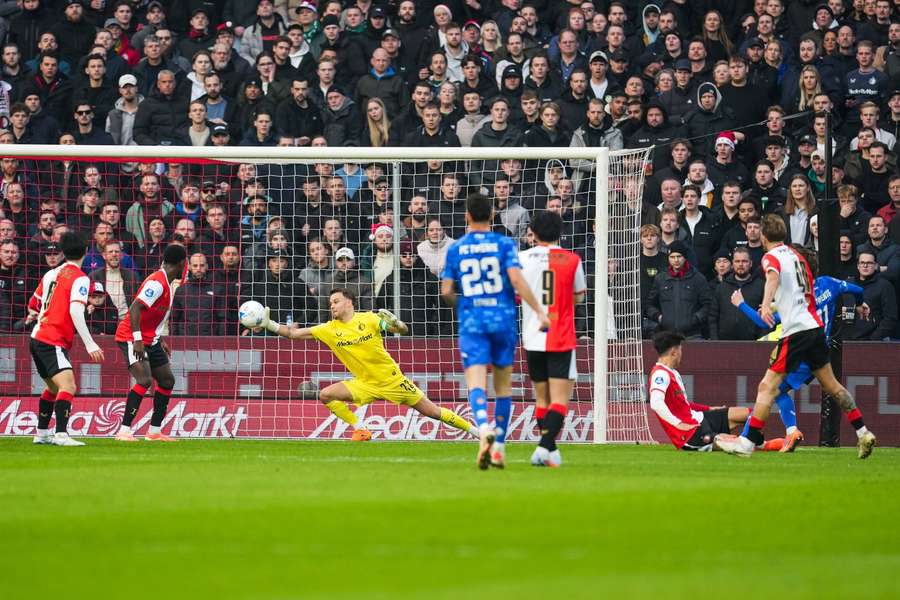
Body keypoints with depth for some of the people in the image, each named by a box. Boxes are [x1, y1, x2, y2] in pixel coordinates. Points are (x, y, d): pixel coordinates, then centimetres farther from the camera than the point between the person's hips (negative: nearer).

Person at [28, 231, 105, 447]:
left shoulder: (51, 274, 12)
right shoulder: (80, 279, -10)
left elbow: (33, 305, 23)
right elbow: (75, 311, -22)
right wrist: (89, 344, -22)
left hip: (38, 338, 9)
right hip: (53, 342, -9)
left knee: (53, 388, 24)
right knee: (68, 387, -19)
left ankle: (41, 433, 30)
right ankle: (61, 434, -34)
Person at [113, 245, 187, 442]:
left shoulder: (168, 283, 11)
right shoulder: (157, 283, -20)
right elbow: (135, 308, -27)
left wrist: (160, 340, 21)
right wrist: (137, 340, -31)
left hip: (150, 340, 10)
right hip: (132, 337, -10)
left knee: (167, 381, 10)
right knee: (144, 380, -23)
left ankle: (155, 431, 16)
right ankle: (124, 431, -24)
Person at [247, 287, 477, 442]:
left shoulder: (368, 319, -10)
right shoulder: (330, 330, -3)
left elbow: (403, 331, -6)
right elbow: (295, 333, -6)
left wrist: (392, 321, -27)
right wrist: (269, 325, -18)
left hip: (391, 379, -3)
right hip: (365, 383, 3)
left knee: (431, 411, -1)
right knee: (326, 395, -16)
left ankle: (472, 429, 16)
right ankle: (360, 431, -6)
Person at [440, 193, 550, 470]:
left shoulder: (456, 248, 5)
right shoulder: (504, 244, 1)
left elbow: (446, 291, 4)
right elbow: (516, 279, -12)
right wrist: (539, 311, -13)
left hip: (471, 322, -1)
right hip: (503, 319, 1)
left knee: (476, 382, -11)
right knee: (503, 384, 13)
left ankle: (484, 429, -40)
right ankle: (498, 447, 13)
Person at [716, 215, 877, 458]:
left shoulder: (771, 257, -5)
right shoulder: (796, 256, 19)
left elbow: (773, 277, -29)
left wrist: (766, 305, -46)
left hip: (796, 331, -8)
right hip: (815, 326, 8)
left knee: (768, 387, -8)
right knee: (831, 385, 16)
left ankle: (747, 441, -12)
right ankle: (863, 433, 16)